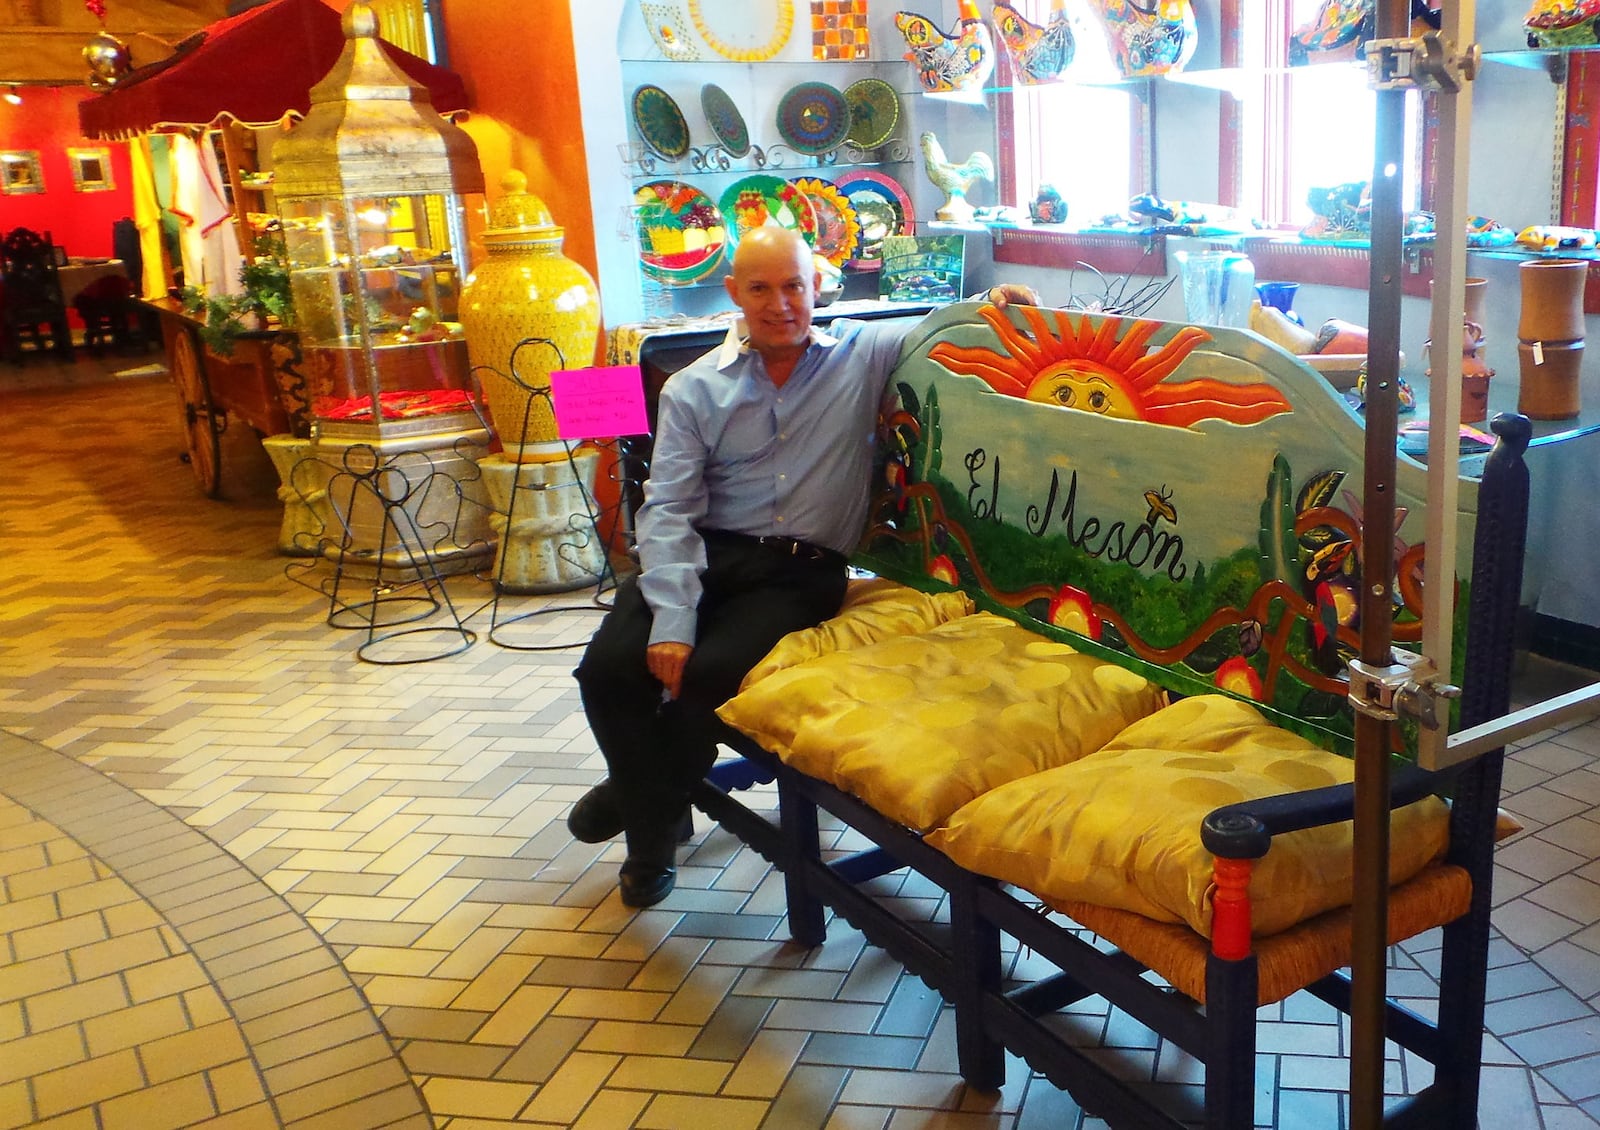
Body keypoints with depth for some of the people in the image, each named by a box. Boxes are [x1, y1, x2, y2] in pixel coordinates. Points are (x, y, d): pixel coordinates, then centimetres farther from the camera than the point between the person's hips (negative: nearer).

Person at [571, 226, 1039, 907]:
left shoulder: (865, 353, 8)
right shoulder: (693, 390, 7)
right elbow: (668, 509, -2)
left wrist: (994, 303, -12)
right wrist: (672, 619, -16)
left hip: (802, 571, -2)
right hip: (707, 554, 2)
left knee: (710, 674, -28)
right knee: (609, 667, -20)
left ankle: (643, 792, 7)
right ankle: (655, 824, 11)